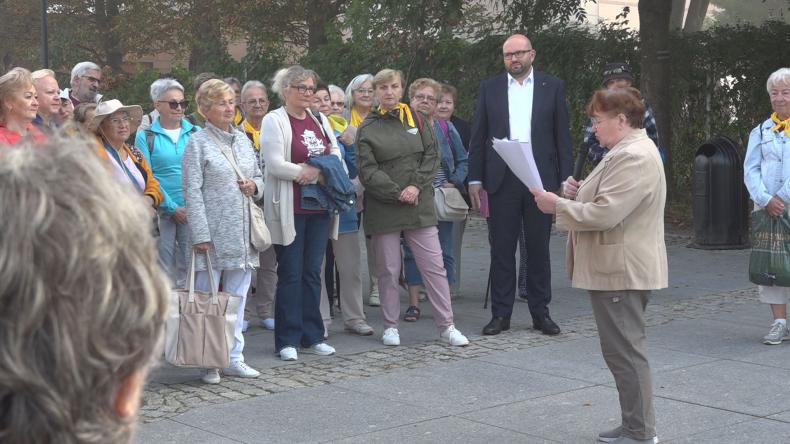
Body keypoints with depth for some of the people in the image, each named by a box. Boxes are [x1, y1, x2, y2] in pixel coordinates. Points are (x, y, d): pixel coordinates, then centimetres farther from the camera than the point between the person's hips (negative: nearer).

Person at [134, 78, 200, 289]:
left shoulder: (195, 133, 9)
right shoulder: (145, 136, 2)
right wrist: (172, 208, -10)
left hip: (192, 210, 2)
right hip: (161, 212, -2)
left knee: (188, 264, 5)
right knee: (164, 266, 0)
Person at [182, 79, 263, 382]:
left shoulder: (243, 140, 14)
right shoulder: (198, 142, -4)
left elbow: (259, 177, 23)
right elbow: (192, 192, -10)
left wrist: (254, 186, -2)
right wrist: (200, 235, -16)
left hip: (242, 232, 6)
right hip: (212, 233, -6)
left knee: (237, 297, 10)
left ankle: (234, 357, 18)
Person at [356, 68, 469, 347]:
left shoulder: (417, 120, 9)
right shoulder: (367, 129, 2)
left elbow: (432, 156, 4)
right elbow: (367, 170, -6)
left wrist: (416, 186, -11)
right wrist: (397, 193, -14)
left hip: (420, 205, 2)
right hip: (383, 209, -2)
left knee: (434, 266, 0)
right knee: (388, 270, 4)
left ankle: (446, 326, 6)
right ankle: (391, 326, 16)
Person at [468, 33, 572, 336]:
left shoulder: (552, 87, 6)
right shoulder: (490, 88, 8)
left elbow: (562, 136, 5)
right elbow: (478, 137, 7)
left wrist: (566, 178, -2)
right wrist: (475, 179, 1)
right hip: (501, 179, 1)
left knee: (539, 248, 6)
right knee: (501, 249, 4)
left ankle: (540, 312, 15)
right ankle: (501, 313, 11)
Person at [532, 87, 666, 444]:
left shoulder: (633, 158, -19)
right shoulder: (629, 150, 17)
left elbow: (603, 214, -25)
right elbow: (609, 201, 27)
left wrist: (558, 206, -13)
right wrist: (580, 192, 8)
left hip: (622, 271, -11)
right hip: (618, 268, 11)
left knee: (625, 351, -5)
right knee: (624, 350, 16)